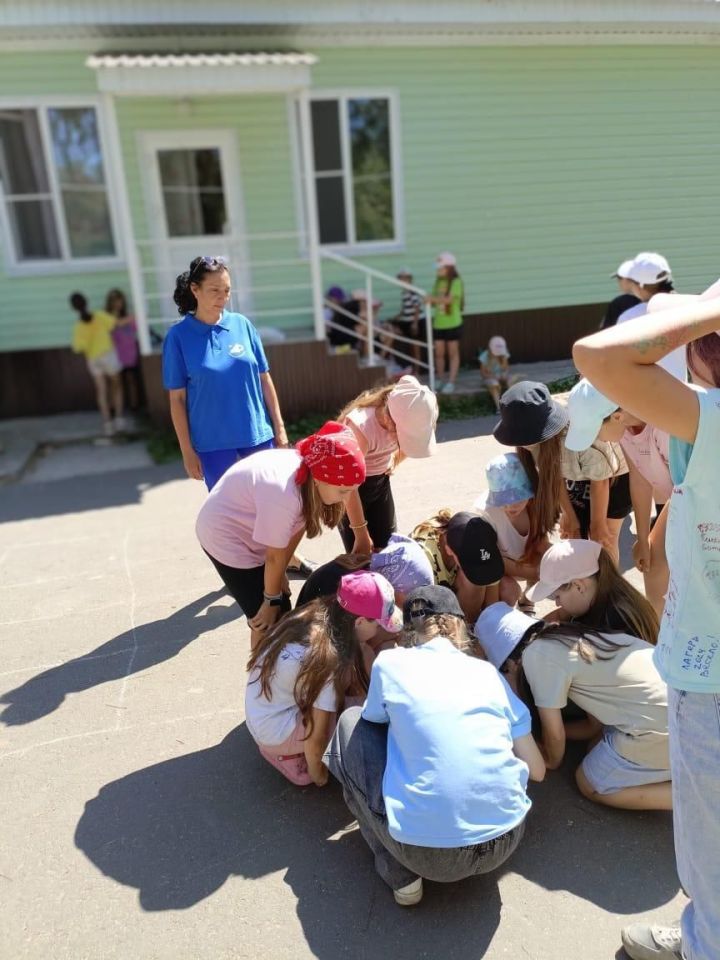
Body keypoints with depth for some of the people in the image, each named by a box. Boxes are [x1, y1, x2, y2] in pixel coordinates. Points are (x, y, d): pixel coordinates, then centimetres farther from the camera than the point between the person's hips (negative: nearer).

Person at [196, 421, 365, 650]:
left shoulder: (312, 469, -16)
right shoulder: (284, 495, -39)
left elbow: (296, 527, -4)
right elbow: (274, 556, -24)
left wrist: (280, 576, 2)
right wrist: (271, 599, -9)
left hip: (246, 529, 8)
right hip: (224, 535, -7)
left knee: (280, 613, 14)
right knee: (268, 621, -3)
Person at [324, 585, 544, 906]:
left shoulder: (390, 662, 1)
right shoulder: (488, 672, 8)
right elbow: (537, 770, 11)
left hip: (428, 852, -4)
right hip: (505, 841, 4)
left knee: (352, 724, 15)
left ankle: (400, 875, 11)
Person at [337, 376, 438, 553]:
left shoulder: (407, 419, -20)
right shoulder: (360, 428, -37)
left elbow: (411, 442, 8)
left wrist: (395, 460, -6)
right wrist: (361, 535, -22)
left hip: (380, 480, 5)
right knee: (361, 553, -5)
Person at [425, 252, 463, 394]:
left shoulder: (456, 282, -11)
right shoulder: (438, 282, 8)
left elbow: (449, 299, -25)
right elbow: (435, 300, 11)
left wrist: (433, 298, -35)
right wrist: (430, 301, -11)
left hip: (452, 324, -5)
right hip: (438, 323, 6)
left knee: (453, 353, 5)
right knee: (439, 353, 9)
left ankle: (451, 382, 8)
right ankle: (439, 380, 21)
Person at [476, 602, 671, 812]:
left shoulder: (535, 655, -9)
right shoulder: (565, 638, 16)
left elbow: (554, 733, 1)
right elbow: (595, 724, 20)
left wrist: (552, 760, 22)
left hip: (659, 728, -8)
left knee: (590, 784, 13)